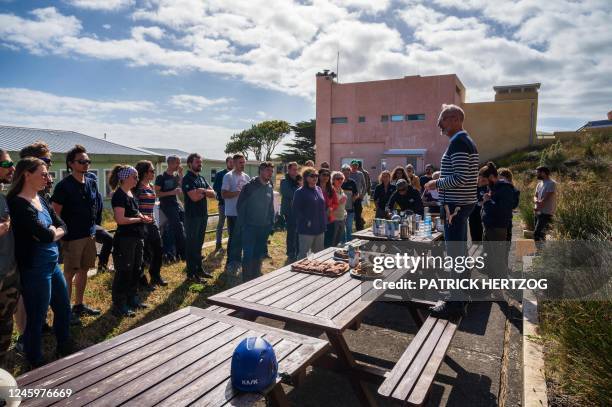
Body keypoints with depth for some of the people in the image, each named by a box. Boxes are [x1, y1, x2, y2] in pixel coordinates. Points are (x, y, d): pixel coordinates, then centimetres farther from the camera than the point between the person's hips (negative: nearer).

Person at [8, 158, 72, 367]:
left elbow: (62, 226, 5)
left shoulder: (41, 200, 8)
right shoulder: (18, 204, -18)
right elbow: (46, 235, -25)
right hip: (35, 269, -9)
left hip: (53, 264, 9)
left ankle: (65, 349, 42)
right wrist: (52, 231, -4)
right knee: (37, 318, 7)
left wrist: (50, 232, -14)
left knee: (64, 309, 21)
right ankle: (36, 363, 27)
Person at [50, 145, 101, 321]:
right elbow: (55, 213, -12)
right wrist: (62, 235, -12)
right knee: (69, 274, 1)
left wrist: (92, 229, 14)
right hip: (72, 237, -6)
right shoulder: (63, 186, -12)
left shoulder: (92, 183, 7)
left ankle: (79, 305, 28)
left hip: (89, 235, 7)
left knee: (83, 270, 15)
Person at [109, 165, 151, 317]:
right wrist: (140, 220, -15)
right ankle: (119, 306, 9)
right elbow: (120, 219, -23)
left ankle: (132, 299, 31)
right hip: (125, 239, -9)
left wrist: (142, 217, 4)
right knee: (124, 272, -1)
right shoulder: (119, 196, -16)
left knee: (135, 270, 17)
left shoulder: (130, 193, 12)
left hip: (136, 238, 9)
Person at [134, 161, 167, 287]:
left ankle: (156, 276, 26)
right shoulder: (137, 187, -11)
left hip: (151, 223, 8)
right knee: (142, 252, 1)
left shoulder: (151, 186, 13)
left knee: (158, 248, 10)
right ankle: (141, 278, 17)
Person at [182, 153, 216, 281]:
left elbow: (213, 194, 6)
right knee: (192, 244, 1)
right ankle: (191, 273, 9)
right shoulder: (187, 179, -11)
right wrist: (205, 192, -4)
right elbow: (194, 197, -22)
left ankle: (199, 269, 25)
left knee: (199, 244, 15)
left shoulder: (201, 178, 14)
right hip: (192, 216, -7)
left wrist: (203, 191, -14)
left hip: (203, 215, 8)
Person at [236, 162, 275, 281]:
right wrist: (242, 225, -9)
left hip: (264, 228, 5)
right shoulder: (250, 186, -10)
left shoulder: (270, 187, 6)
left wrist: (271, 223, 10)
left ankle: (256, 278, 27)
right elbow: (240, 206, -7)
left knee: (259, 255, 13)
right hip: (250, 227, -5)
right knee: (248, 254, -1)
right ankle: (246, 280, 11)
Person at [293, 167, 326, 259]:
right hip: (307, 229, -7)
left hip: (320, 228, 7)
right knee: (303, 254, 2)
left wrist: (324, 222, 10)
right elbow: (296, 210, -14)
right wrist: (306, 222, -19)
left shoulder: (319, 190, 11)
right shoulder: (300, 192, -10)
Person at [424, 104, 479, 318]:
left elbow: (460, 178, -24)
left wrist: (437, 183, -11)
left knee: (455, 253, -6)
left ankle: (456, 303, 2)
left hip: (455, 204, -11)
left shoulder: (458, 142, -15)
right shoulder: (467, 141, 17)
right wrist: (441, 181, 17)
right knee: (460, 251, 17)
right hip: (464, 202, 11)